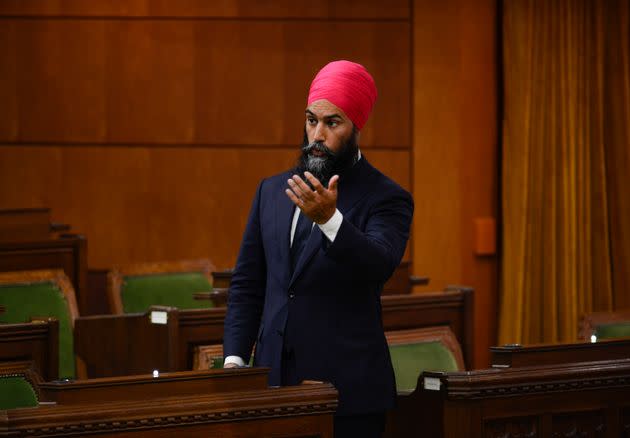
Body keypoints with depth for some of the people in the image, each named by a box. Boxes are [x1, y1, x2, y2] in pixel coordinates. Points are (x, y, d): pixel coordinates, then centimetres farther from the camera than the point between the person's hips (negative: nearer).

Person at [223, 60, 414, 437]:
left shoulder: (386, 199, -4)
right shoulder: (273, 191, 12)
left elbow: (379, 266, -22)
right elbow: (247, 284, 14)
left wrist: (329, 218, -37)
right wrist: (234, 359, 3)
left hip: (347, 392, -4)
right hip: (274, 384, 4)